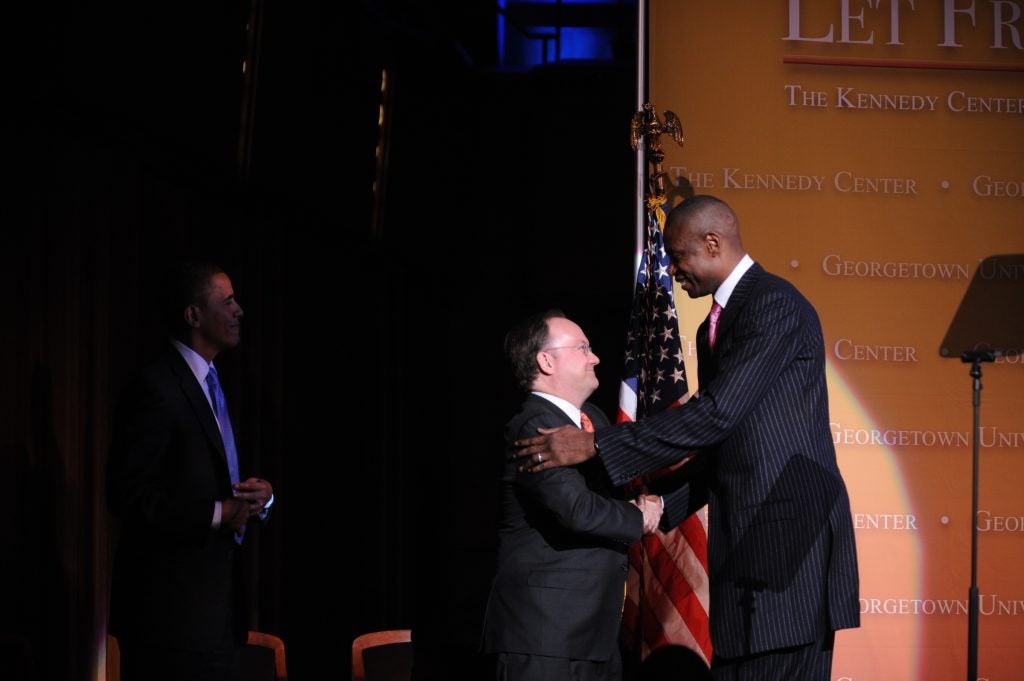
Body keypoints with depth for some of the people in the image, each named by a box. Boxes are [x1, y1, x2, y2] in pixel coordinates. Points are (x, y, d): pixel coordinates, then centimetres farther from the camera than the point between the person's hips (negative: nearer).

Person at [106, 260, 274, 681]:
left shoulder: (208, 386, 17)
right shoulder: (157, 390, -13)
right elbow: (128, 495, -17)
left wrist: (258, 496, 0)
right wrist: (218, 514, -18)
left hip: (217, 605, 9)